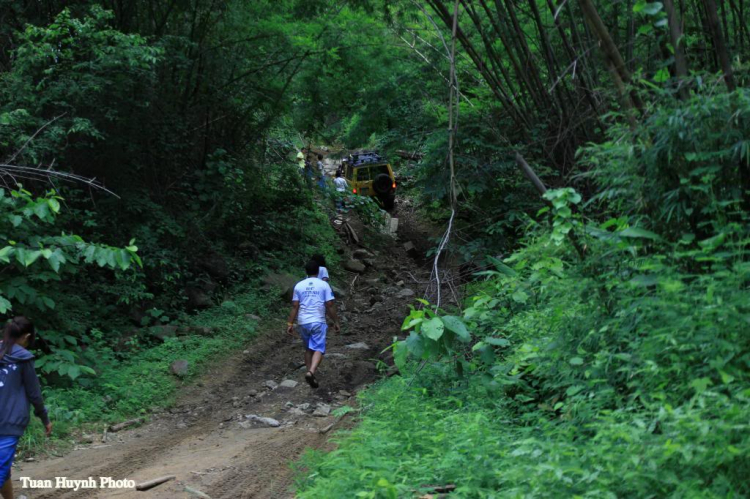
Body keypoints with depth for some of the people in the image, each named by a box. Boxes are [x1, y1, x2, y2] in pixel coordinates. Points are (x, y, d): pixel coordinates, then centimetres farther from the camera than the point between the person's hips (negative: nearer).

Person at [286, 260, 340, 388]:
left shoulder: (299, 285, 5)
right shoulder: (324, 285, -2)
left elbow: (295, 306, 2)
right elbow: (330, 305, -3)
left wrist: (290, 323, 6)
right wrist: (336, 322, 5)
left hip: (303, 322, 3)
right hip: (318, 322, -3)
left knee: (308, 349, 18)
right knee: (318, 349, -6)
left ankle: (310, 374, 21)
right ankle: (311, 372, -28)